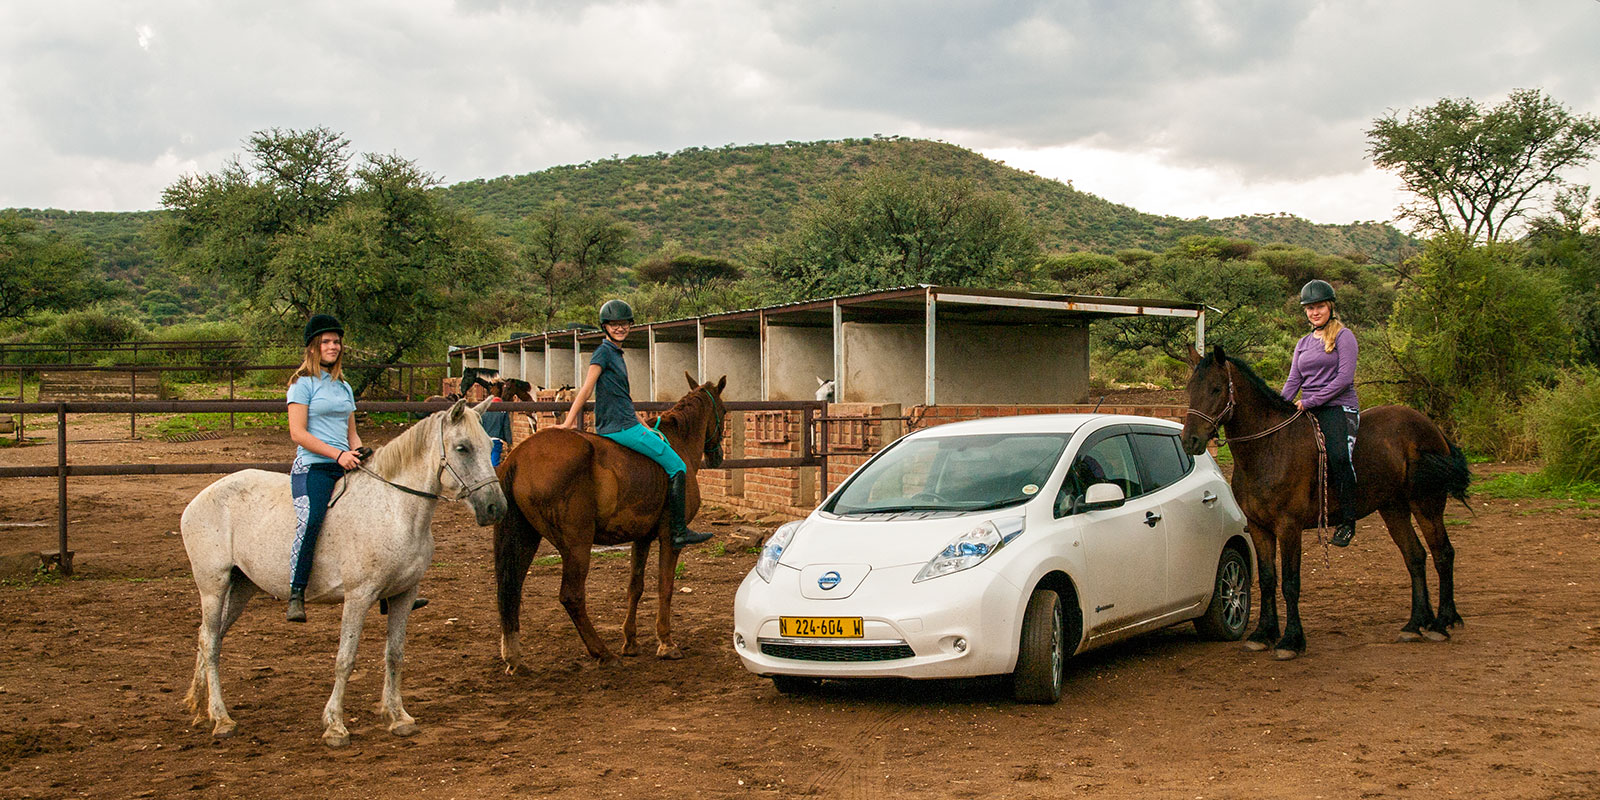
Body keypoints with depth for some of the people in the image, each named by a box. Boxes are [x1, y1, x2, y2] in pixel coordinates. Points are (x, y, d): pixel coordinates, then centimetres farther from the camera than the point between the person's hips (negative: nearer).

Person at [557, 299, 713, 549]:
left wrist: (644, 426, 19)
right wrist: (569, 423, -21)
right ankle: (679, 532, -5)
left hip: (626, 424, 10)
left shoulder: (617, 354, 17)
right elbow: (586, 388, -17)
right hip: (620, 428, -10)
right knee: (677, 467, -6)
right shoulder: (603, 352, -10)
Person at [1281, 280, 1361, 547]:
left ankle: (1347, 521, -20)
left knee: (1339, 455, -30)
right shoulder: (1303, 343, 19)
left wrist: (1311, 401, -15)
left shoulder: (1343, 337, 0)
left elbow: (1344, 377, -10)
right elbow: (1293, 380, 14)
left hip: (1338, 408, -6)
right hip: (1308, 411, 7)